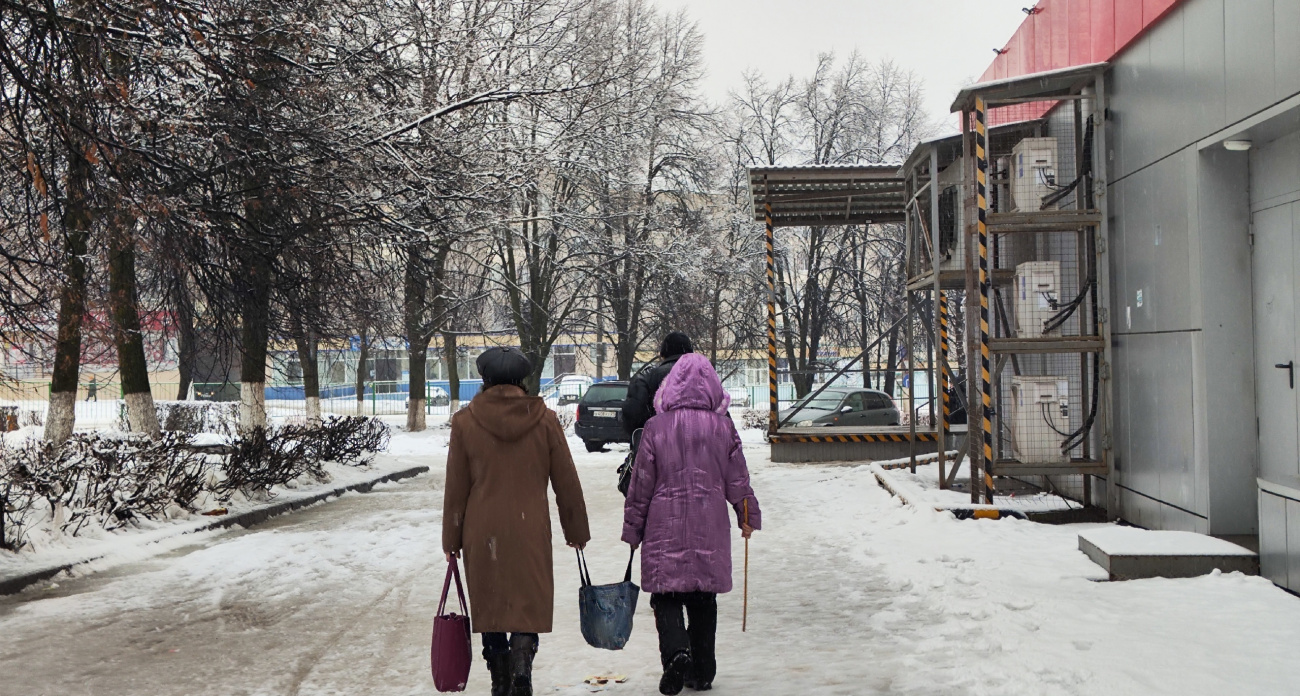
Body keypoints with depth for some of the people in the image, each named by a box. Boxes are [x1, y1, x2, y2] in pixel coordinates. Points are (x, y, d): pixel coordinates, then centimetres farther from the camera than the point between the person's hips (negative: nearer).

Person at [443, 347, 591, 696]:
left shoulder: (465, 421, -3)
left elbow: (455, 488, 0)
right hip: (531, 533, 0)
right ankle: (521, 667, -17)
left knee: (489, 606, 14)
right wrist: (577, 530, 14)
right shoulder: (545, 419, -2)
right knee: (530, 605, 6)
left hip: (482, 533, 1)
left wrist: (452, 540, 9)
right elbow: (567, 483, 3)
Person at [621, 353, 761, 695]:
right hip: (710, 527, 3)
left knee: (666, 595, 3)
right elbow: (737, 479, 6)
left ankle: (676, 651, -20)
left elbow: (641, 482, -2)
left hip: (666, 527, -2)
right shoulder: (723, 427, 0)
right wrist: (748, 516, 20)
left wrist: (633, 528, 7)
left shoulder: (657, 427, -5)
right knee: (703, 599, 12)